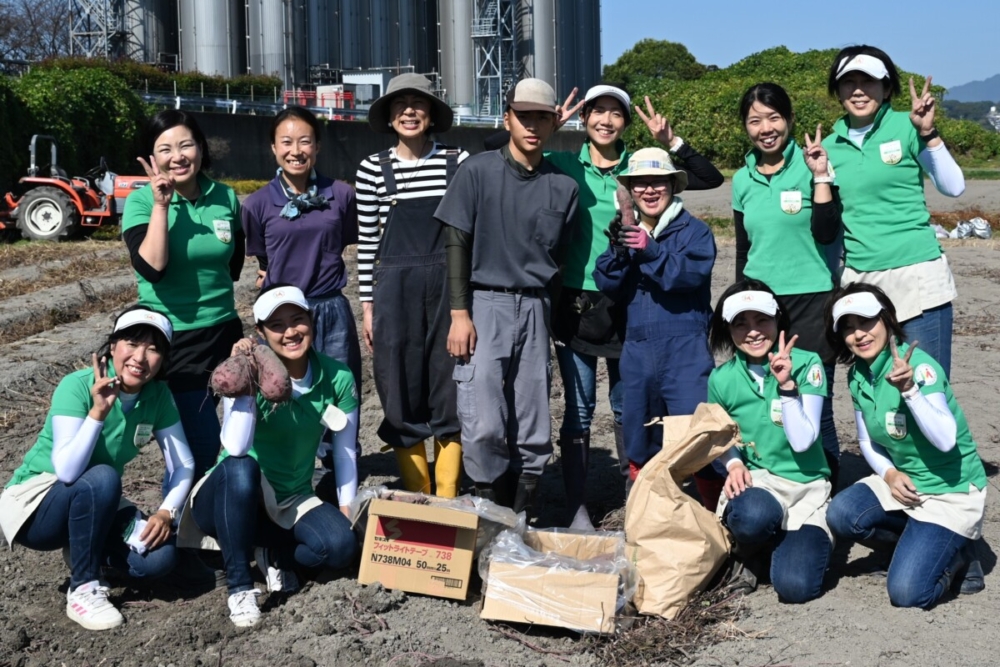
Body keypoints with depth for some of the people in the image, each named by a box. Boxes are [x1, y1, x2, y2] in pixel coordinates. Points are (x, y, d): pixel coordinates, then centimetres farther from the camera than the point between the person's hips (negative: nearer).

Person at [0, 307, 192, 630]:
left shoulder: (158, 395, -8)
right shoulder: (77, 386, -24)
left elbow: (183, 464, -4)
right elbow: (67, 471, -34)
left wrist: (166, 512, -20)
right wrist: (98, 412, -40)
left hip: (94, 504, 5)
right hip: (33, 502, -5)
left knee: (158, 557, -20)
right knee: (102, 478, -36)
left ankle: (83, 547, 9)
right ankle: (83, 590, -20)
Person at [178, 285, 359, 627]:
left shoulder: (338, 378, -10)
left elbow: (345, 450, 2)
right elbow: (236, 447, -35)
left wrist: (347, 509, -1)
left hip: (292, 501, 3)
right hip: (230, 499, -3)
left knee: (341, 544, -28)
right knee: (240, 467, -39)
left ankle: (274, 554, 5)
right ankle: (239, 586, -24)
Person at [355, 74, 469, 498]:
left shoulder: (458, 162, 3)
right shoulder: (373, 169, 4)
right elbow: (366, 242, 6)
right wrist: (368, 306, 4)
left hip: (450, 287, 0)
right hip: (395, 290, 0)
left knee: (450, 392, 3)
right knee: (404, 397, 5)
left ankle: (447, 502, 15)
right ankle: (416, 501, 17)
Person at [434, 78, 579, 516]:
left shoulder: (563, 187, 6)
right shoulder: (478, 171, -1)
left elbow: (558, 257, 13)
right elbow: (457, 243, -2)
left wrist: (550, 315, 9)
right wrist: (460, 314, -9)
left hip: (534, 310, 3)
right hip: (485, 305, -3)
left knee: (533, 431, 5)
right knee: (483, 426, -10)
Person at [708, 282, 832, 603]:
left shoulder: (806, 364, -8)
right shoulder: (722, 379, -1)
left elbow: (802, 441, -15)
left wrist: (786, 384, -24)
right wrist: (734, 463, -8)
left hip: (807, 487, -1)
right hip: (755, 479, 1)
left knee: (795, 586, -24)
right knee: (754, 515, -39)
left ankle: (800, 540, 13)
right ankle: (747, 553, -1)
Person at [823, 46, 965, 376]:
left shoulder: (905, 127, -2)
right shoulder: (830, 146, 9)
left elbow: (953, 187, -9)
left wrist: (927, 132, -17)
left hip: (916, 274, -4)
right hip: (860, 280, 4)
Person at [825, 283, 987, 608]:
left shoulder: (919, 365, -21)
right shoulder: (857, 376, -1)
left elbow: (946, 440, -32)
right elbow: (867, 441, 10)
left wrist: (909, 389, -44)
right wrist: (889, 474, -10)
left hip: (952, 490, -7)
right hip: (903, 482, 7)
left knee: (906, 593, -21)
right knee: (841, 515, -23)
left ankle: (956, 557, 11)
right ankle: (924, 545, 4)